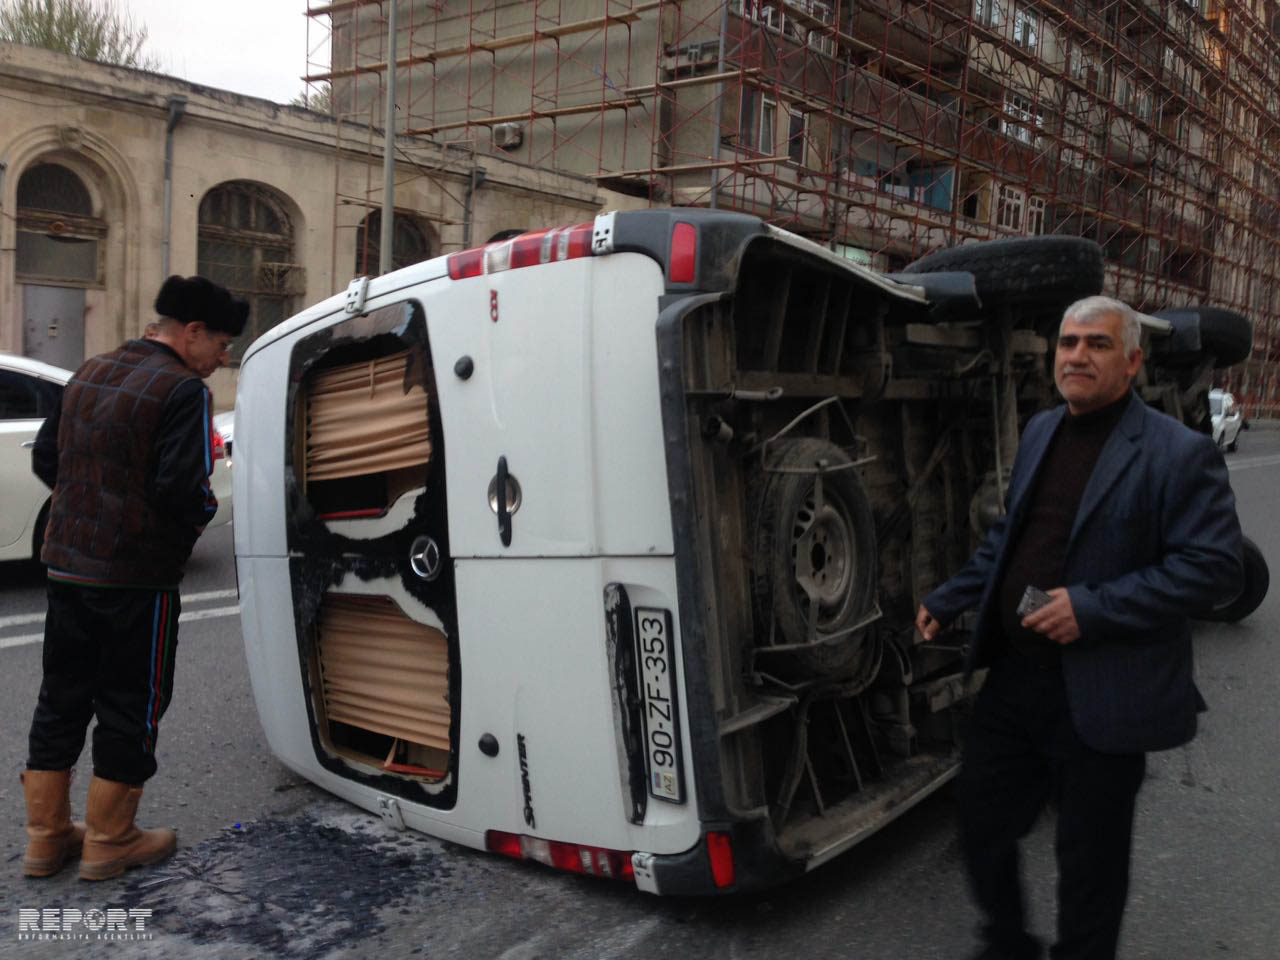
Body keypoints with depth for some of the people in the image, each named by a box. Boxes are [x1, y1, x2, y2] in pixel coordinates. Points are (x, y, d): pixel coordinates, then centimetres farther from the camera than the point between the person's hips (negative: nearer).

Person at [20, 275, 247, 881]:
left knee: (61, 697, 16)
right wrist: (202, 512, -4)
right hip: (137, 574, -8)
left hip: (68, 562, 8)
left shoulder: (89, 374, 11)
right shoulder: (183, 389, -15)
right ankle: (108, 841, 17)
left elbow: (45, 458, 15)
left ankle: (45, 836, 26)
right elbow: (181, 487, -24)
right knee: (130, 704, 6)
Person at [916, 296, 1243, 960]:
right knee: (980, 816, 16)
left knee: (1089, 860, 12)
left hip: (1101, 700, -6)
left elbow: (1215, 566, -17)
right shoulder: (1040, 432, 8)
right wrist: (947, 602, 11)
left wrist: (1095, 608, -23)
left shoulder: (1179, 454, -12)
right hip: (1014, 678, 6)